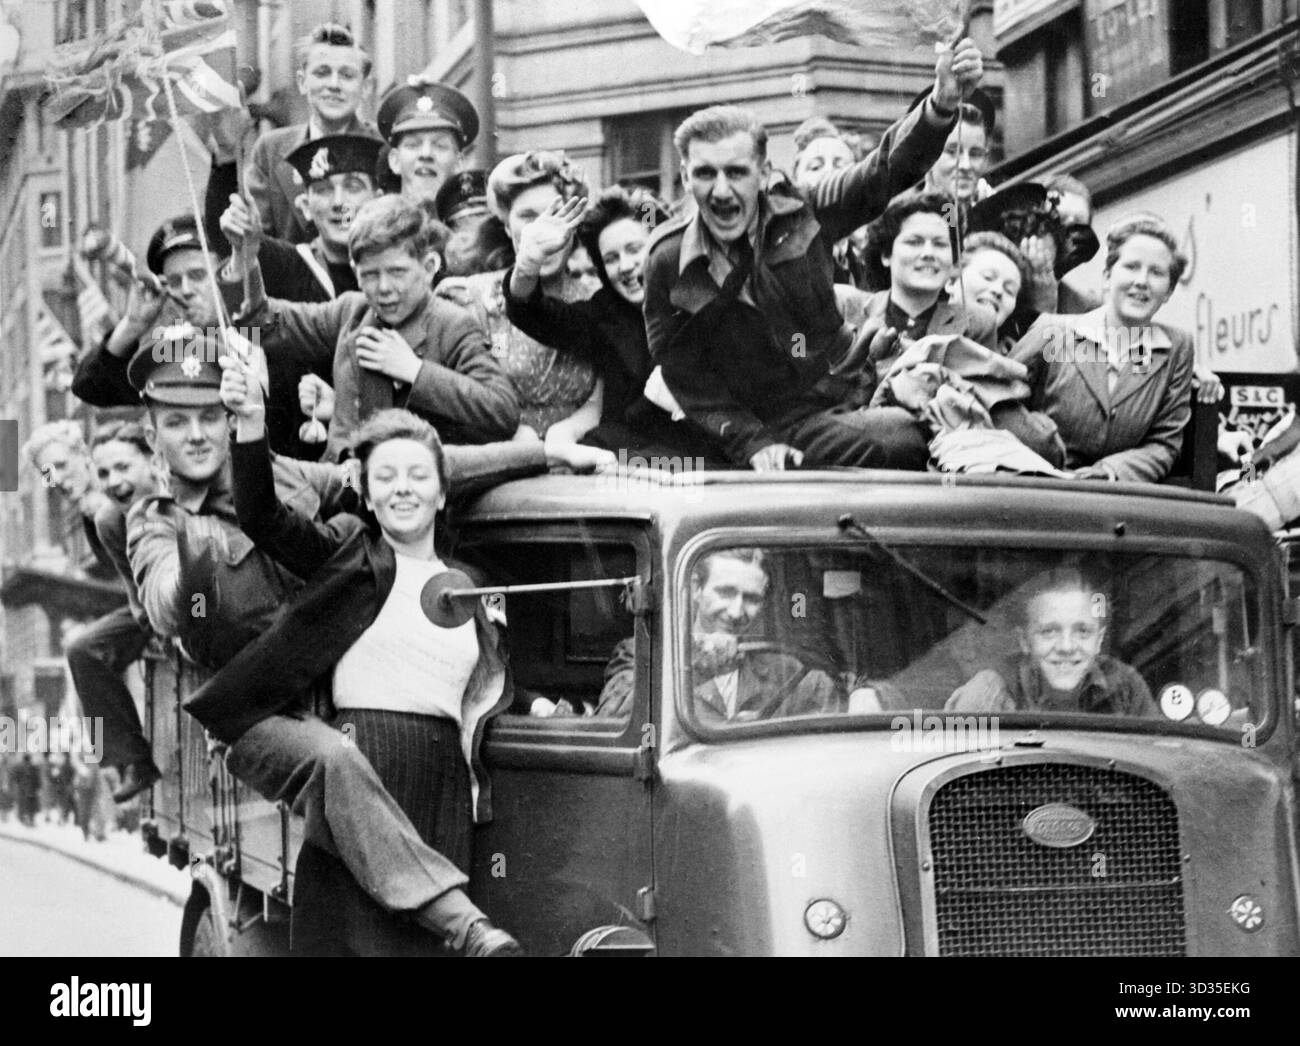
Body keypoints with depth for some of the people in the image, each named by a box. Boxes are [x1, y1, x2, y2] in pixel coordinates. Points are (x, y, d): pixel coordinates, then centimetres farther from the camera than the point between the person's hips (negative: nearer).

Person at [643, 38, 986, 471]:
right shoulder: (669, 264, -5)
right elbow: (689, 381, -2)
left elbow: (888, 166, -9)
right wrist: (753, 444, -15)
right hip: (773, 420, -3)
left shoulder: (801, 215, 1)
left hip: (850, 389, 3)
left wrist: (941, 103, -29)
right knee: (893, 449, -30)